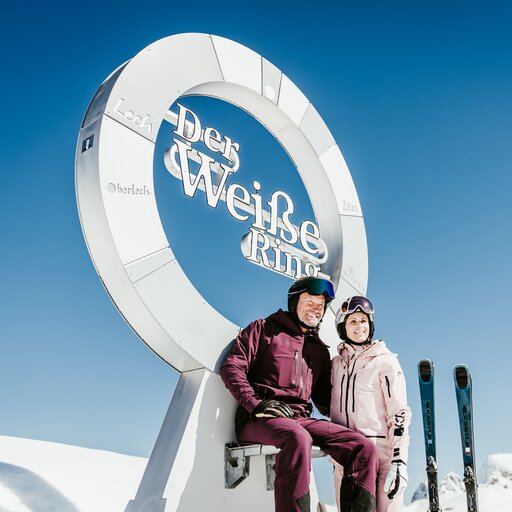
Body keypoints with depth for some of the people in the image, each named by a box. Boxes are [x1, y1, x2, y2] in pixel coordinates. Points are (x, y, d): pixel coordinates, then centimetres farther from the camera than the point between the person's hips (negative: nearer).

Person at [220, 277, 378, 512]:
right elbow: (231, 368, 0)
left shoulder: (320, 350, 26)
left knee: (363, 448, -17)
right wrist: (256, 404, -15)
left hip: (301, 420, 6)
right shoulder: (264, 329, 11)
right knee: (297, 438, -40)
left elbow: (325, 399, 29)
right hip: (260, 419, -5)